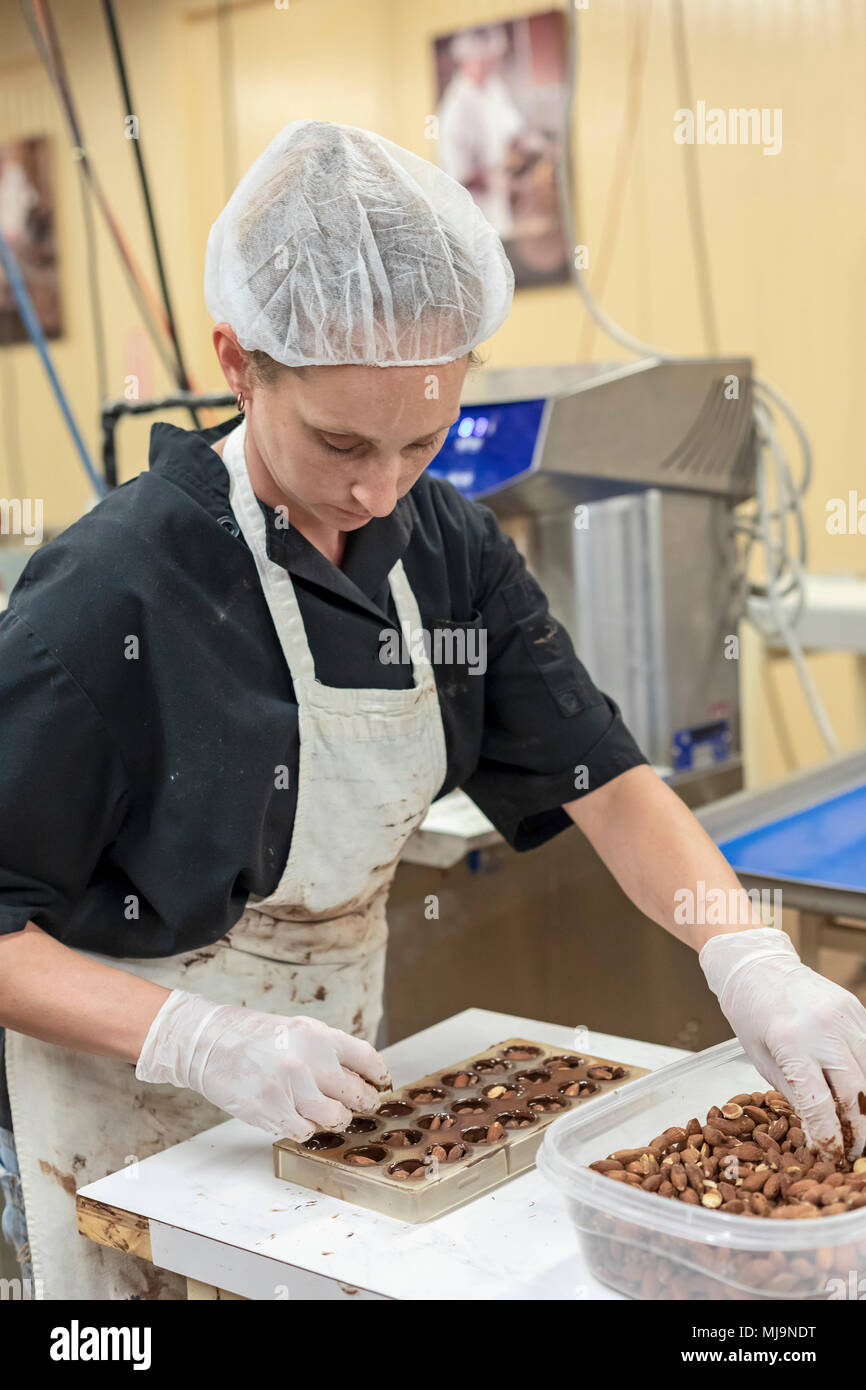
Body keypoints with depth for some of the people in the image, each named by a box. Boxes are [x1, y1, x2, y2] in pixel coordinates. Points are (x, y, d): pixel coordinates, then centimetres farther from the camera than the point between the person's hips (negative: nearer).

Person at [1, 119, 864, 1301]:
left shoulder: (450, 551, -7)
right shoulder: (114, 593, -26)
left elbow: (605, 781, -8)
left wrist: (751, 962, -23)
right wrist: (202, 1039, -33)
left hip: (332, 1085, 6)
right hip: (139, 1112, -5)